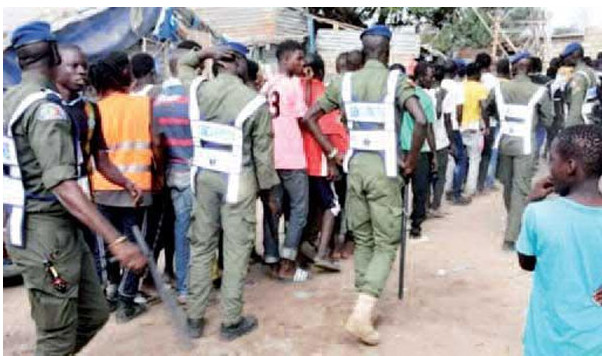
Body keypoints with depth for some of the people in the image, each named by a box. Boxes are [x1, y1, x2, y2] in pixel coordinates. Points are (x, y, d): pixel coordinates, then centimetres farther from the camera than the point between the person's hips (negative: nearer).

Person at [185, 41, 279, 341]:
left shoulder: (199, 91, -2)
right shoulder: (254, 101, -12)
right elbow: (262, 152, -7)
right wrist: (269, 188, 4)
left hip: (205, 175, 5)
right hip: (237, 179, -4)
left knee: (201, 244, 13)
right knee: (236, 249, 5)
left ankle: (194, 318, 22)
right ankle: (231, 321, 15)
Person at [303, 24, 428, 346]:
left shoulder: (345, 82, 7)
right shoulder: (396, 80, -5)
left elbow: (309, 117, 9)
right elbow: (421, 121, -19)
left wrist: (331, 152, 12)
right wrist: (411, 161, -6)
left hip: (355, 166, 4)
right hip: (384, 168, -4)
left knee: (363, 240, 16)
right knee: (386, 243, 3)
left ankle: (364, 308, 23)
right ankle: (361, 314, -7)